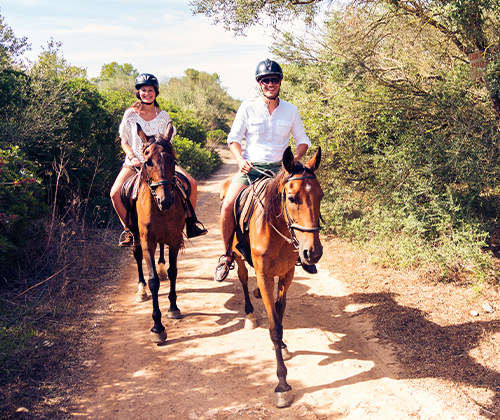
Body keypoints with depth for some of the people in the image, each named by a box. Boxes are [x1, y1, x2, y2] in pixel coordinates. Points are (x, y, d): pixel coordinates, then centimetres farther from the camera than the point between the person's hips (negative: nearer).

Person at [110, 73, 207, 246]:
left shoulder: (163, 116, 2)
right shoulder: (130, 114, -2)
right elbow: (124, 142, 3)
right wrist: (133, 158, -14)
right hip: (135, 163, -1)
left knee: (191, 183, -17)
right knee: (115, 193, -23)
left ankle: (190, 221, 3)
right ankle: (128, 228, 1)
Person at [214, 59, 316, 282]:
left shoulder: (291, 110, 6)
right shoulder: (247, 107, 0)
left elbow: (302, 140, 12)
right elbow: (234, 138, 2)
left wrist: (294, 159, -9)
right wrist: (240, 159, -17)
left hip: (279, 168, 2)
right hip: (250, 167, -1)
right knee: (227, 206, -20)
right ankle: (228, 254, 2)